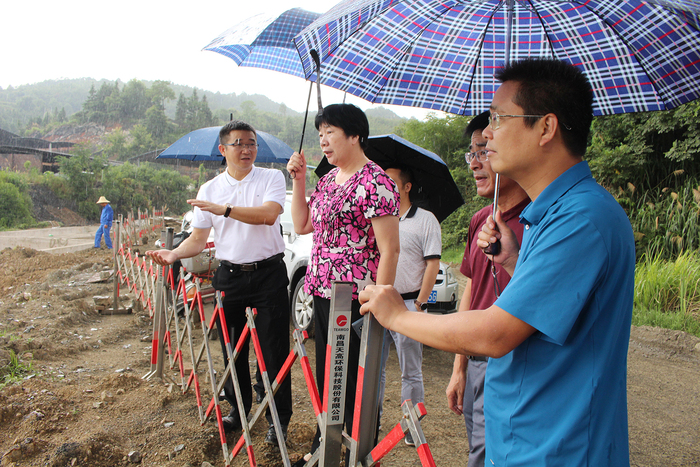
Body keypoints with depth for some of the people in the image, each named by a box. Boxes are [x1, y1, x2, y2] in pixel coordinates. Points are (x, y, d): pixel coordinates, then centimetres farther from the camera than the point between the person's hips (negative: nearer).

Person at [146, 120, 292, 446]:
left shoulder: (271, 178, 0)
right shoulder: (209, 189, 9)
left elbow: (269, 214, -19)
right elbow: (198, 239, 8)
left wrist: (224, 209, -21)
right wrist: (174, 254, -10)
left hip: (268, 273, -3)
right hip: (229, 275, 4)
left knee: (273, 349, -1)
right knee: (231, 348, 13)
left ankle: (279, 418, 13)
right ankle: (238, 408, 33)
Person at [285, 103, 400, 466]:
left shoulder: (375, 182, -14)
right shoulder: (327, 180, 13)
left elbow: (389, 250, -17)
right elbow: (302, 225, 19)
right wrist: (298, 179, 10)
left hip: (353, 300, -8)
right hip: (321, 294, 9)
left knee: (353, 382, 4)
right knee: (326, 377, 21)